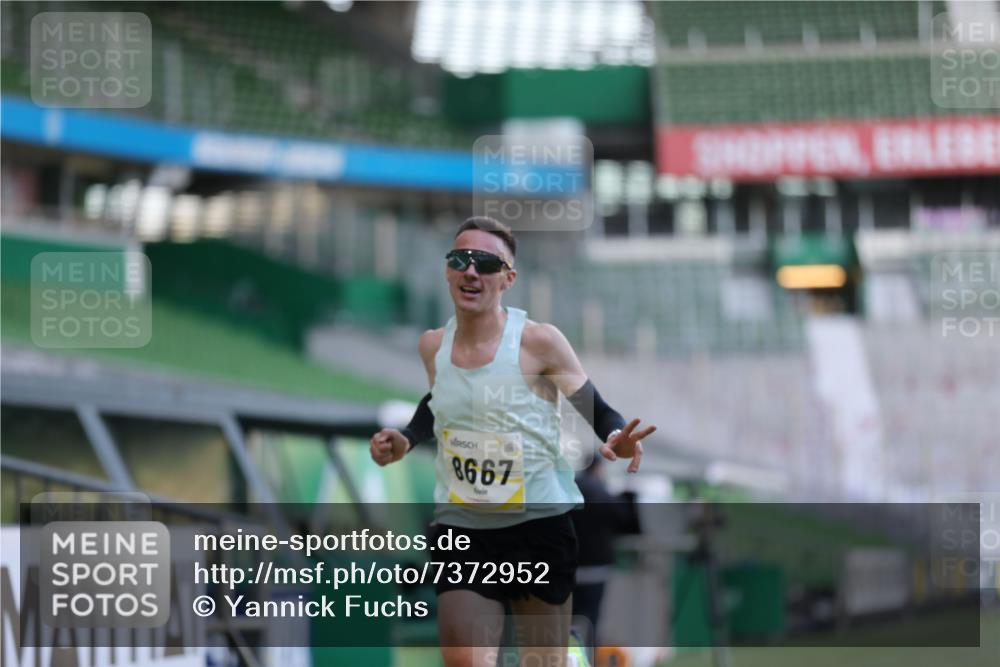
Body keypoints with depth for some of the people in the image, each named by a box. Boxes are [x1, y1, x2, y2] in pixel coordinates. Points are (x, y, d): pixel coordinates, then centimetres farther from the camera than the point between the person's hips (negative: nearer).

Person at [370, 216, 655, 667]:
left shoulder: (539, 342, -12)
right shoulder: (433, 346, 3)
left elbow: (596, 409, -6)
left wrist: (615, 439, -29)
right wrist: (404, 442, 5)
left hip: (539, 527, -3)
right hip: (460, 530, 3)